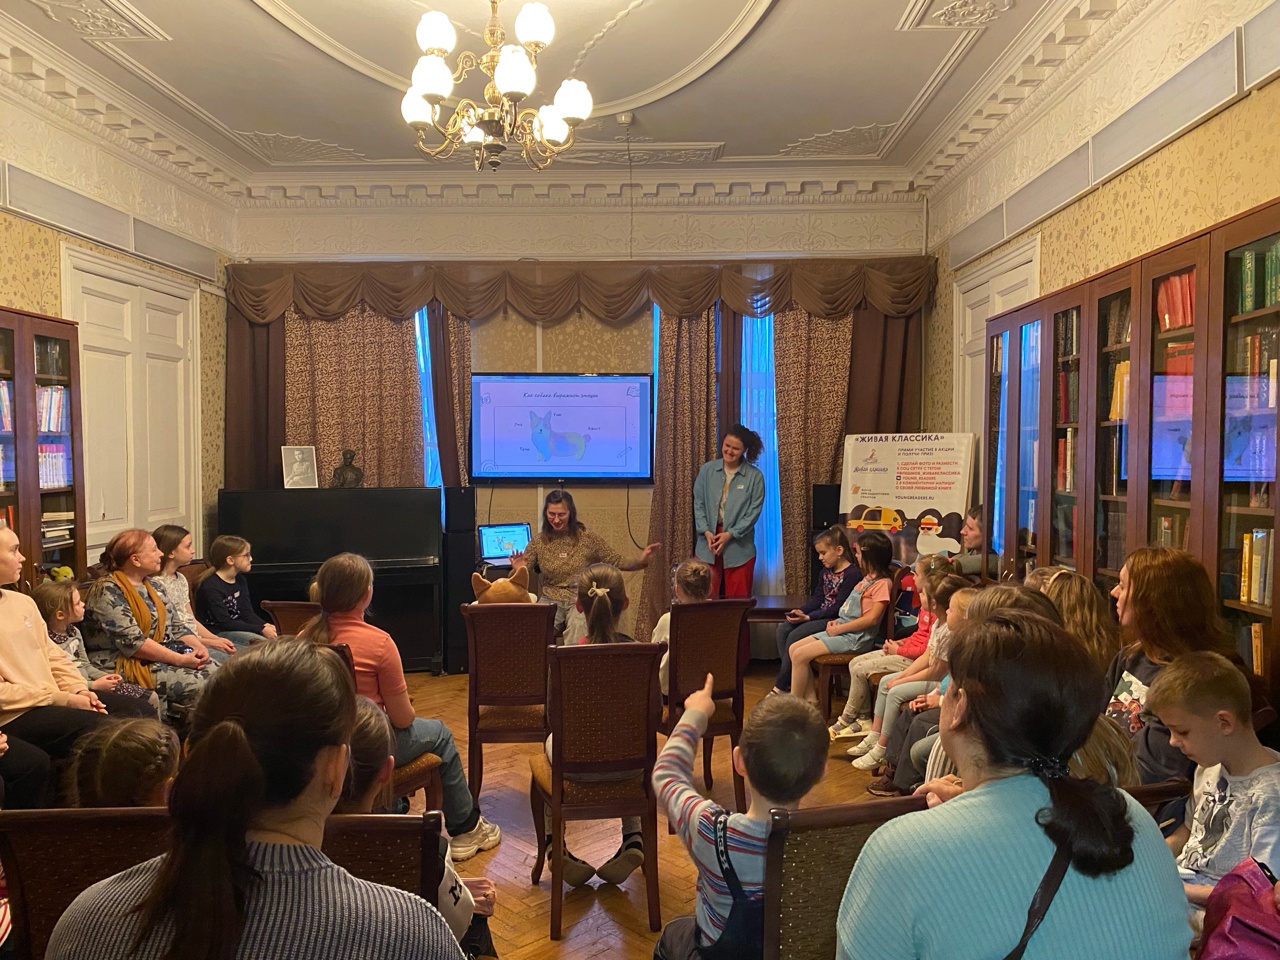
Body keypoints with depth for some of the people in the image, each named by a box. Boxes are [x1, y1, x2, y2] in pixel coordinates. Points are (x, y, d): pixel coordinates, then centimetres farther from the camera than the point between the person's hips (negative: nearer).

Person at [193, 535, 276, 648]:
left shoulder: (240, 580, 10)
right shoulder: (211, 586, -17)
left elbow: (247, 613, 6)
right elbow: (225, 623, -21)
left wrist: (265, 625, -16)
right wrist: (261, 629, -25)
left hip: (237, 629, 8)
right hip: (215, 634, -8)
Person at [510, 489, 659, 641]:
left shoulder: (588, 539, 0)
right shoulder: (538, 542, 3)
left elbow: (617, 562, 3)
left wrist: (640, 561, -16)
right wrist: (518, 570, -19)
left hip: (582, 600, -1)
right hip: (551, 601, 1)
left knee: (578, 628, -34)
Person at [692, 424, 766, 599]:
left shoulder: (755, 476, -4)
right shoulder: (707, 470, 2)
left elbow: (754, 512, -6)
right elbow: (698, 504, 4)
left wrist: (730, 534, -14)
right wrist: (706, 531, -9)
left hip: (739, 546, -1)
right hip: (707, 544, 2)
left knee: (738, 599, 6)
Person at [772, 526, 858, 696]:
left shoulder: (852, 574, -15)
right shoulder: (826, 572, 14)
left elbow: (838, 608, -19)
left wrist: (807, 617, -21)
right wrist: (800, 611, -6)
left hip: (835, 620, -9)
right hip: (820, 615, 9)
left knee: (795, 636, -23)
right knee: (783, 629, -10)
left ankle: (781, 686, -14)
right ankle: (789, 680, -12)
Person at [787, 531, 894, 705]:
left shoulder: (882, 583, -13)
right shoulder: (867, 579, 17)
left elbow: (872, 618, -19)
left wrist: (838, 628, -15)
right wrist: (837, 622, 4)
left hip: (857, 638, -10)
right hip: (842, 631, 10)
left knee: (800, 655, -17)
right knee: (794, 649, 2)